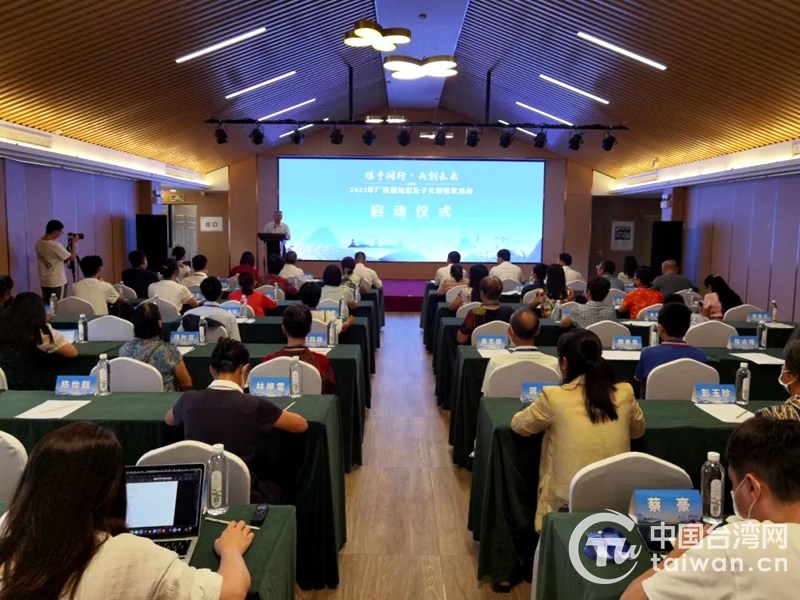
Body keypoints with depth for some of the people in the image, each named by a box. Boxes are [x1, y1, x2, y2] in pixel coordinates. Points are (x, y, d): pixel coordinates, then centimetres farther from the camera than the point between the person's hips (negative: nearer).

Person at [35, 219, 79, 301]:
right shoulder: (55, 246, -21)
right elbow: (72, 257, -12)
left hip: (44, 281, 8)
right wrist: (74, 242, -1)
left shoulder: (38, 243, 3)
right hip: (56, 282, -8)